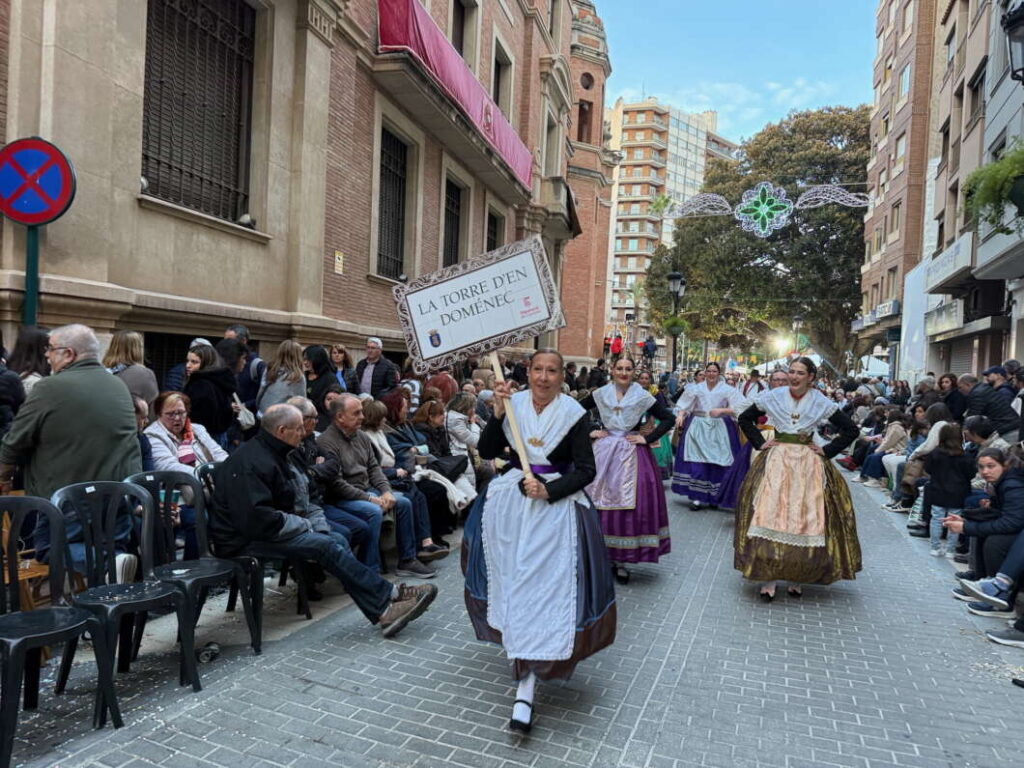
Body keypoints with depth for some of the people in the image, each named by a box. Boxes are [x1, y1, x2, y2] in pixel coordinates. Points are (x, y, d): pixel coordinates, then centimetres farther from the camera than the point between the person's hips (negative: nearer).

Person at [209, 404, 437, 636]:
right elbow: (255, 517, -28)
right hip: (243, 541, -10)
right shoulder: (250, 463, -19)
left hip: (266, 530, 10)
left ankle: (382, 611, -17)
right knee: (326, 546, -23)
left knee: (338, 540, -8)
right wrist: (302, 524, -16)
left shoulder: (271, 454, 15)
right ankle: (389, 597, -18)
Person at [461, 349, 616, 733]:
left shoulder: (574, 414, -8)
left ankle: (526, 688, -8)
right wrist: (498, 414, -14)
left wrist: (550, 491, -19)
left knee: (544, 585, -9)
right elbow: (487, 452, -2)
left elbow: (586, 470, -7)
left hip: (556, 505, -3)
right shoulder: (513, 404, 0)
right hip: (510, 502, 4)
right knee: (511, 576, 13)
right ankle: (518, 651, 38)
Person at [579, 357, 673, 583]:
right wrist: (589, 432, 3)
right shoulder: (600, 394, 4)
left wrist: (648, 438, -6)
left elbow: (669, 418, 1)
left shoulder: (643, 396, -1)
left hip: (632, 455, -1)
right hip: (604, 453, 1)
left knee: (631, 505, -3)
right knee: (600, 503, 2)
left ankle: (621, 560, 9)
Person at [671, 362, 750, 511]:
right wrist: (680, 416, -15)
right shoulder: (695, 388, 6)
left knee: (717, 463, 0)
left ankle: (714, 497, 15)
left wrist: (722, 410, -20)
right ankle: (697, 496, 1)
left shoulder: (728, 390, 0)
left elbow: (740, 408, -8)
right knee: (697, 462, -5)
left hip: (719, 430, -1)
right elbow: (684, 406, 4)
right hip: (698, 428, 1)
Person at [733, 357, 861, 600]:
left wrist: (827, 451, -3)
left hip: (808, 464, 0)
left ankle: (797, 579, 15)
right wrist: (760, 443, 2)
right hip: (777, 461, 0)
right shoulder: (773, 397, 0)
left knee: (806, 517, 1)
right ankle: (768, 578, 0)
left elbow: (851, 430, 4)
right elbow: (745, 418, 11)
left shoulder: (821, 403, -2)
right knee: (770, 514, -6)